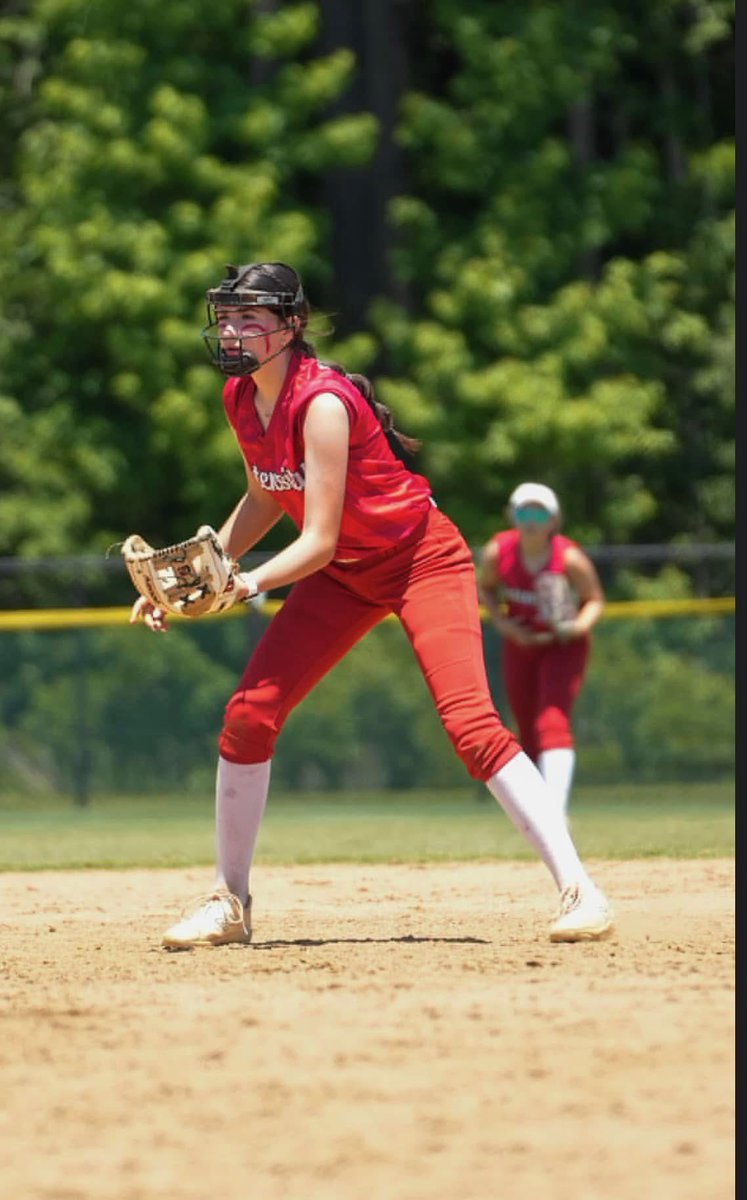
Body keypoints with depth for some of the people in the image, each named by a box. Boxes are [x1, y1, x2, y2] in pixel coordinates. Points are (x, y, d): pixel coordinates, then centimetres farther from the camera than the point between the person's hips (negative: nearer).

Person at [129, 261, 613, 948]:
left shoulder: (322, 401, -28)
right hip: (346, 575, 8)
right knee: (248, 716, -3)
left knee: (471, 724, -22)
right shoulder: (241, 397, -3)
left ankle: (578, 890, -18)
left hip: (422, 560, -8)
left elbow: (318, 542, -30)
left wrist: (246, 584, -44)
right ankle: (230, 904, 9)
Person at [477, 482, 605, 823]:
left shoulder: (570, 559, -24)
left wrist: (577, 626, -30)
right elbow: (485, 588, 5)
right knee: (528, 730, 10)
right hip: (520, 643, 4)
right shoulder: (498, 552, -16)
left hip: (563, 645, -4)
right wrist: (503, 623, -12)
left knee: (553, 721, -21)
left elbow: (595, 600, -10)